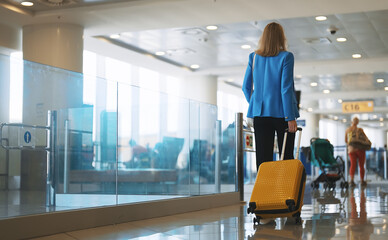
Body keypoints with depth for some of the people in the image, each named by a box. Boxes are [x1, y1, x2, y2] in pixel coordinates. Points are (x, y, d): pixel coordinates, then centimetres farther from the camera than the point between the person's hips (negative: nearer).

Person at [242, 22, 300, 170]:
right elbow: (286, 88, -11)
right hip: (281, 113, -3)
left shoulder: (254, 57, 6)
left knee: (263, 158, 2)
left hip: (260, 113, 3)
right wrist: (291, 117, -11)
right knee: (287, 158, 5)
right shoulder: (286, 57, -6)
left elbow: (246, 87, 10)